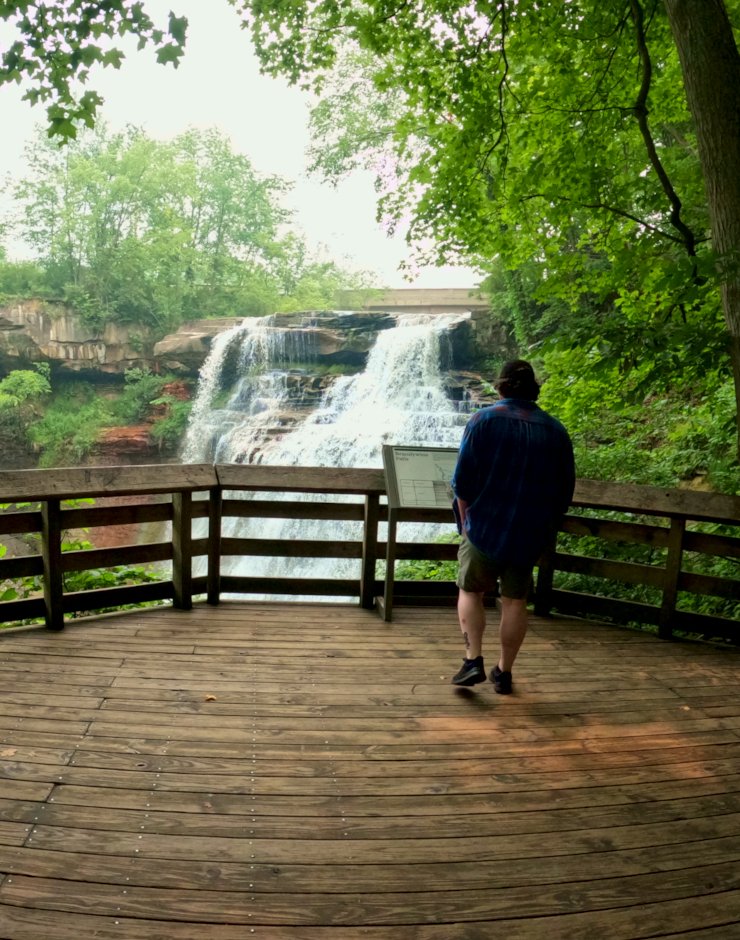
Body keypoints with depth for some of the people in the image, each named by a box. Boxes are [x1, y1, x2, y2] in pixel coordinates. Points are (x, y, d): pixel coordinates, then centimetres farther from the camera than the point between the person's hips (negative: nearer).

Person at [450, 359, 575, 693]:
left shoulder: (484, 420, -7)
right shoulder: (555, 431, 3)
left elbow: (463, 479, -10)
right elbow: (565, 489, 6)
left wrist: (467, 521, 2)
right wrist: (545, 526, 16)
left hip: (484, 528, -2)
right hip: (530, 534, 3)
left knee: (470, 592, 15)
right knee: (515, 601, 13)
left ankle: (473, 660, 3)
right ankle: (504, 672, 19)